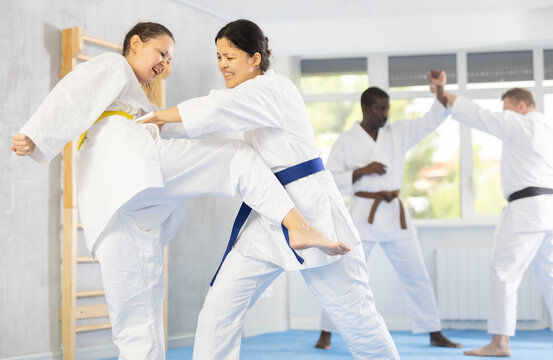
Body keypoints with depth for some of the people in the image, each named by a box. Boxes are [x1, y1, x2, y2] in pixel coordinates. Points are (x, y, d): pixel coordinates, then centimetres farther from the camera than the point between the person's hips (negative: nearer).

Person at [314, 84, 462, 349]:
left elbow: (432, 120, -1)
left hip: (395, 214, 3)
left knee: (417, 276, 7)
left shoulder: (398, 133, 7)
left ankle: (435, 335, 17)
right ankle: (325, 334, 11)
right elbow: (329, 181, -4)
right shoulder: (346, 142, -1)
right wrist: (361, 171, -16)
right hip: (363, 215, -3)